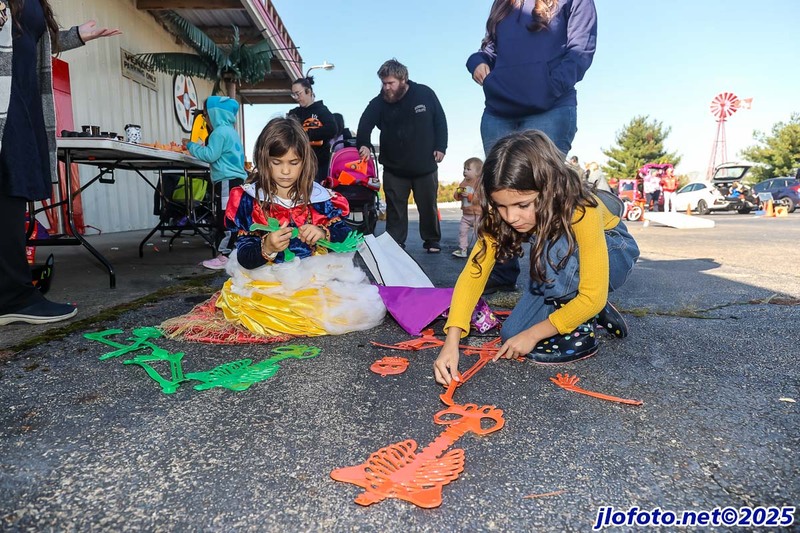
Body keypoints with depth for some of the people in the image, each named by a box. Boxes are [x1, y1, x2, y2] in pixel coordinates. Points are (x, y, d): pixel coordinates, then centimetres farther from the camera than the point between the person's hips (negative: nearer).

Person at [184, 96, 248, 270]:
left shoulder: (220, 132, -10)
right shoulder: (230, 131, 21)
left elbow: (210, 156, -15)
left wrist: (191, 146, -3)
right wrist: (199, 147, 22)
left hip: (228, 181, -10)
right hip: (235, 180, 10)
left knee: (226, 219, -9)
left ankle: (225, 256, -7)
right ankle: (230, 253, 15)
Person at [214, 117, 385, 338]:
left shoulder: (318, 196, 3)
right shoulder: (249, 199, -1)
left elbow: (346, 235, 4)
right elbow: (244, 259, -4)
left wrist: (324, 234, -18)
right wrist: (266, 248, -26)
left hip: (316, 277, 2)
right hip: (267, 282, -2)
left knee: (366, 308, -20)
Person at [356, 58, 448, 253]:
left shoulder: (425, 94, -4)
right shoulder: (379, 103, -4)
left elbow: (440, 121, 2)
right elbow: (365, 124, -13)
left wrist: (441, 147, -3)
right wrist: (363, 144, -32)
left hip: (425, 166, 0)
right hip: (394, 168, 0)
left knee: (428, 206, 9)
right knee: (395, 208, 3)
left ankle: (432, 241, 24)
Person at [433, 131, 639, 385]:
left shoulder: (581, 210, -37)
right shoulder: (501, 214, -24)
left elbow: (593, 296, -34)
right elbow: (474, 272, -27)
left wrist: (533, 334, -29)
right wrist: (451, 341, -36)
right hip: (564, 272, 5)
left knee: (554, 246, -37)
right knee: (512, 337, -11)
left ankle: (581, 333, -17)